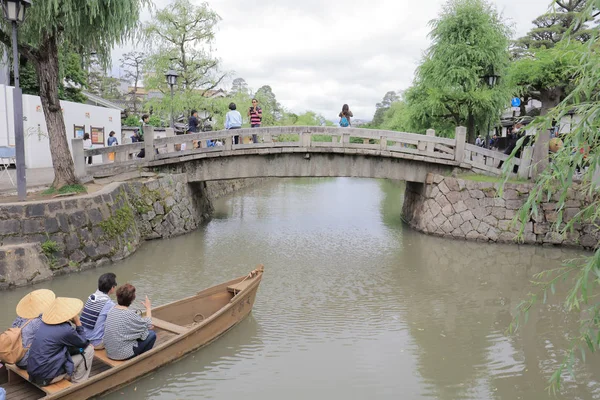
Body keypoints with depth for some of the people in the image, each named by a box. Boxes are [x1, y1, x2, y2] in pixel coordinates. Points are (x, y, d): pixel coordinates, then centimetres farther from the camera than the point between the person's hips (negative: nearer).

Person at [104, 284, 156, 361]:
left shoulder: (112, 310, -2)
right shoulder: (130, 315, -24)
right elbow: (148, 324, -6)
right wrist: (148, 308, 8)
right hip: (122, 354, -8)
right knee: (152, 334, 6)